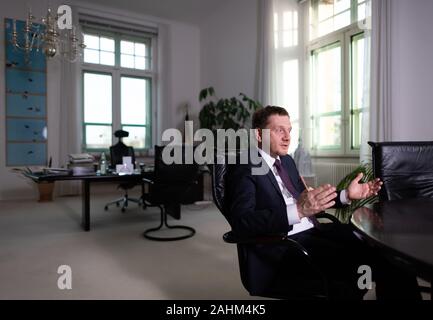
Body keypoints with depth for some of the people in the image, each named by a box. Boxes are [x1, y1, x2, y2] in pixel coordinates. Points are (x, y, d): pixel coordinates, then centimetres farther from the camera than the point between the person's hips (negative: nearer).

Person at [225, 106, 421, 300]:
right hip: (283, 245, -8)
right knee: (353, 263, -27)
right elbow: (241, 223, -22)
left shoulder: (287, 161, 16)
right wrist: (298, 210, -33)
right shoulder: (244, 168, -9)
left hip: (311, 231, 8)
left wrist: (346, 195, 11)